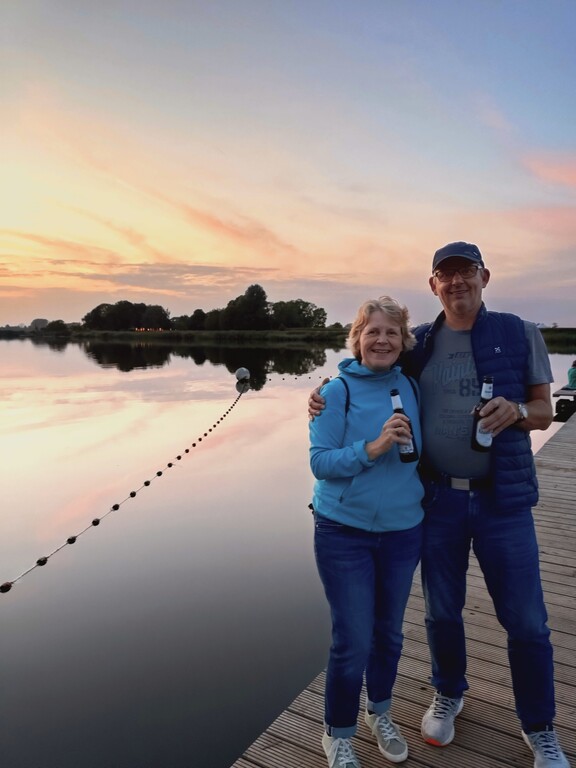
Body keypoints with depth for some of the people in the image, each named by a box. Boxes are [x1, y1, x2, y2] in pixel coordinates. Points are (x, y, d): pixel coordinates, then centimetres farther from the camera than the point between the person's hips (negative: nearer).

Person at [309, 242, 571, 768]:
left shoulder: (519, 334, 0)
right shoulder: (419, 344, 3)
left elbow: (544, 410, 3)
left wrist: (516, 411, -19)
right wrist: (329, 399, -9)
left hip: (503, 499, -1)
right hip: (438, 498, 1)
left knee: (526, 621, 8)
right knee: (442, 611, 16)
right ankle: (448, 695, 44)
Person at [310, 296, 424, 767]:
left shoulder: (412, 387, -1)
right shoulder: (338, 391, -12)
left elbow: (422, 452, 11)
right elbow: (320, 462, -16)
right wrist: (373, 448, -27)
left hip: (404, 530, 4)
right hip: (345, 533, -4)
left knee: (388, 632, 18)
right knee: (353, 641, 2)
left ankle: (381, 714, 45)